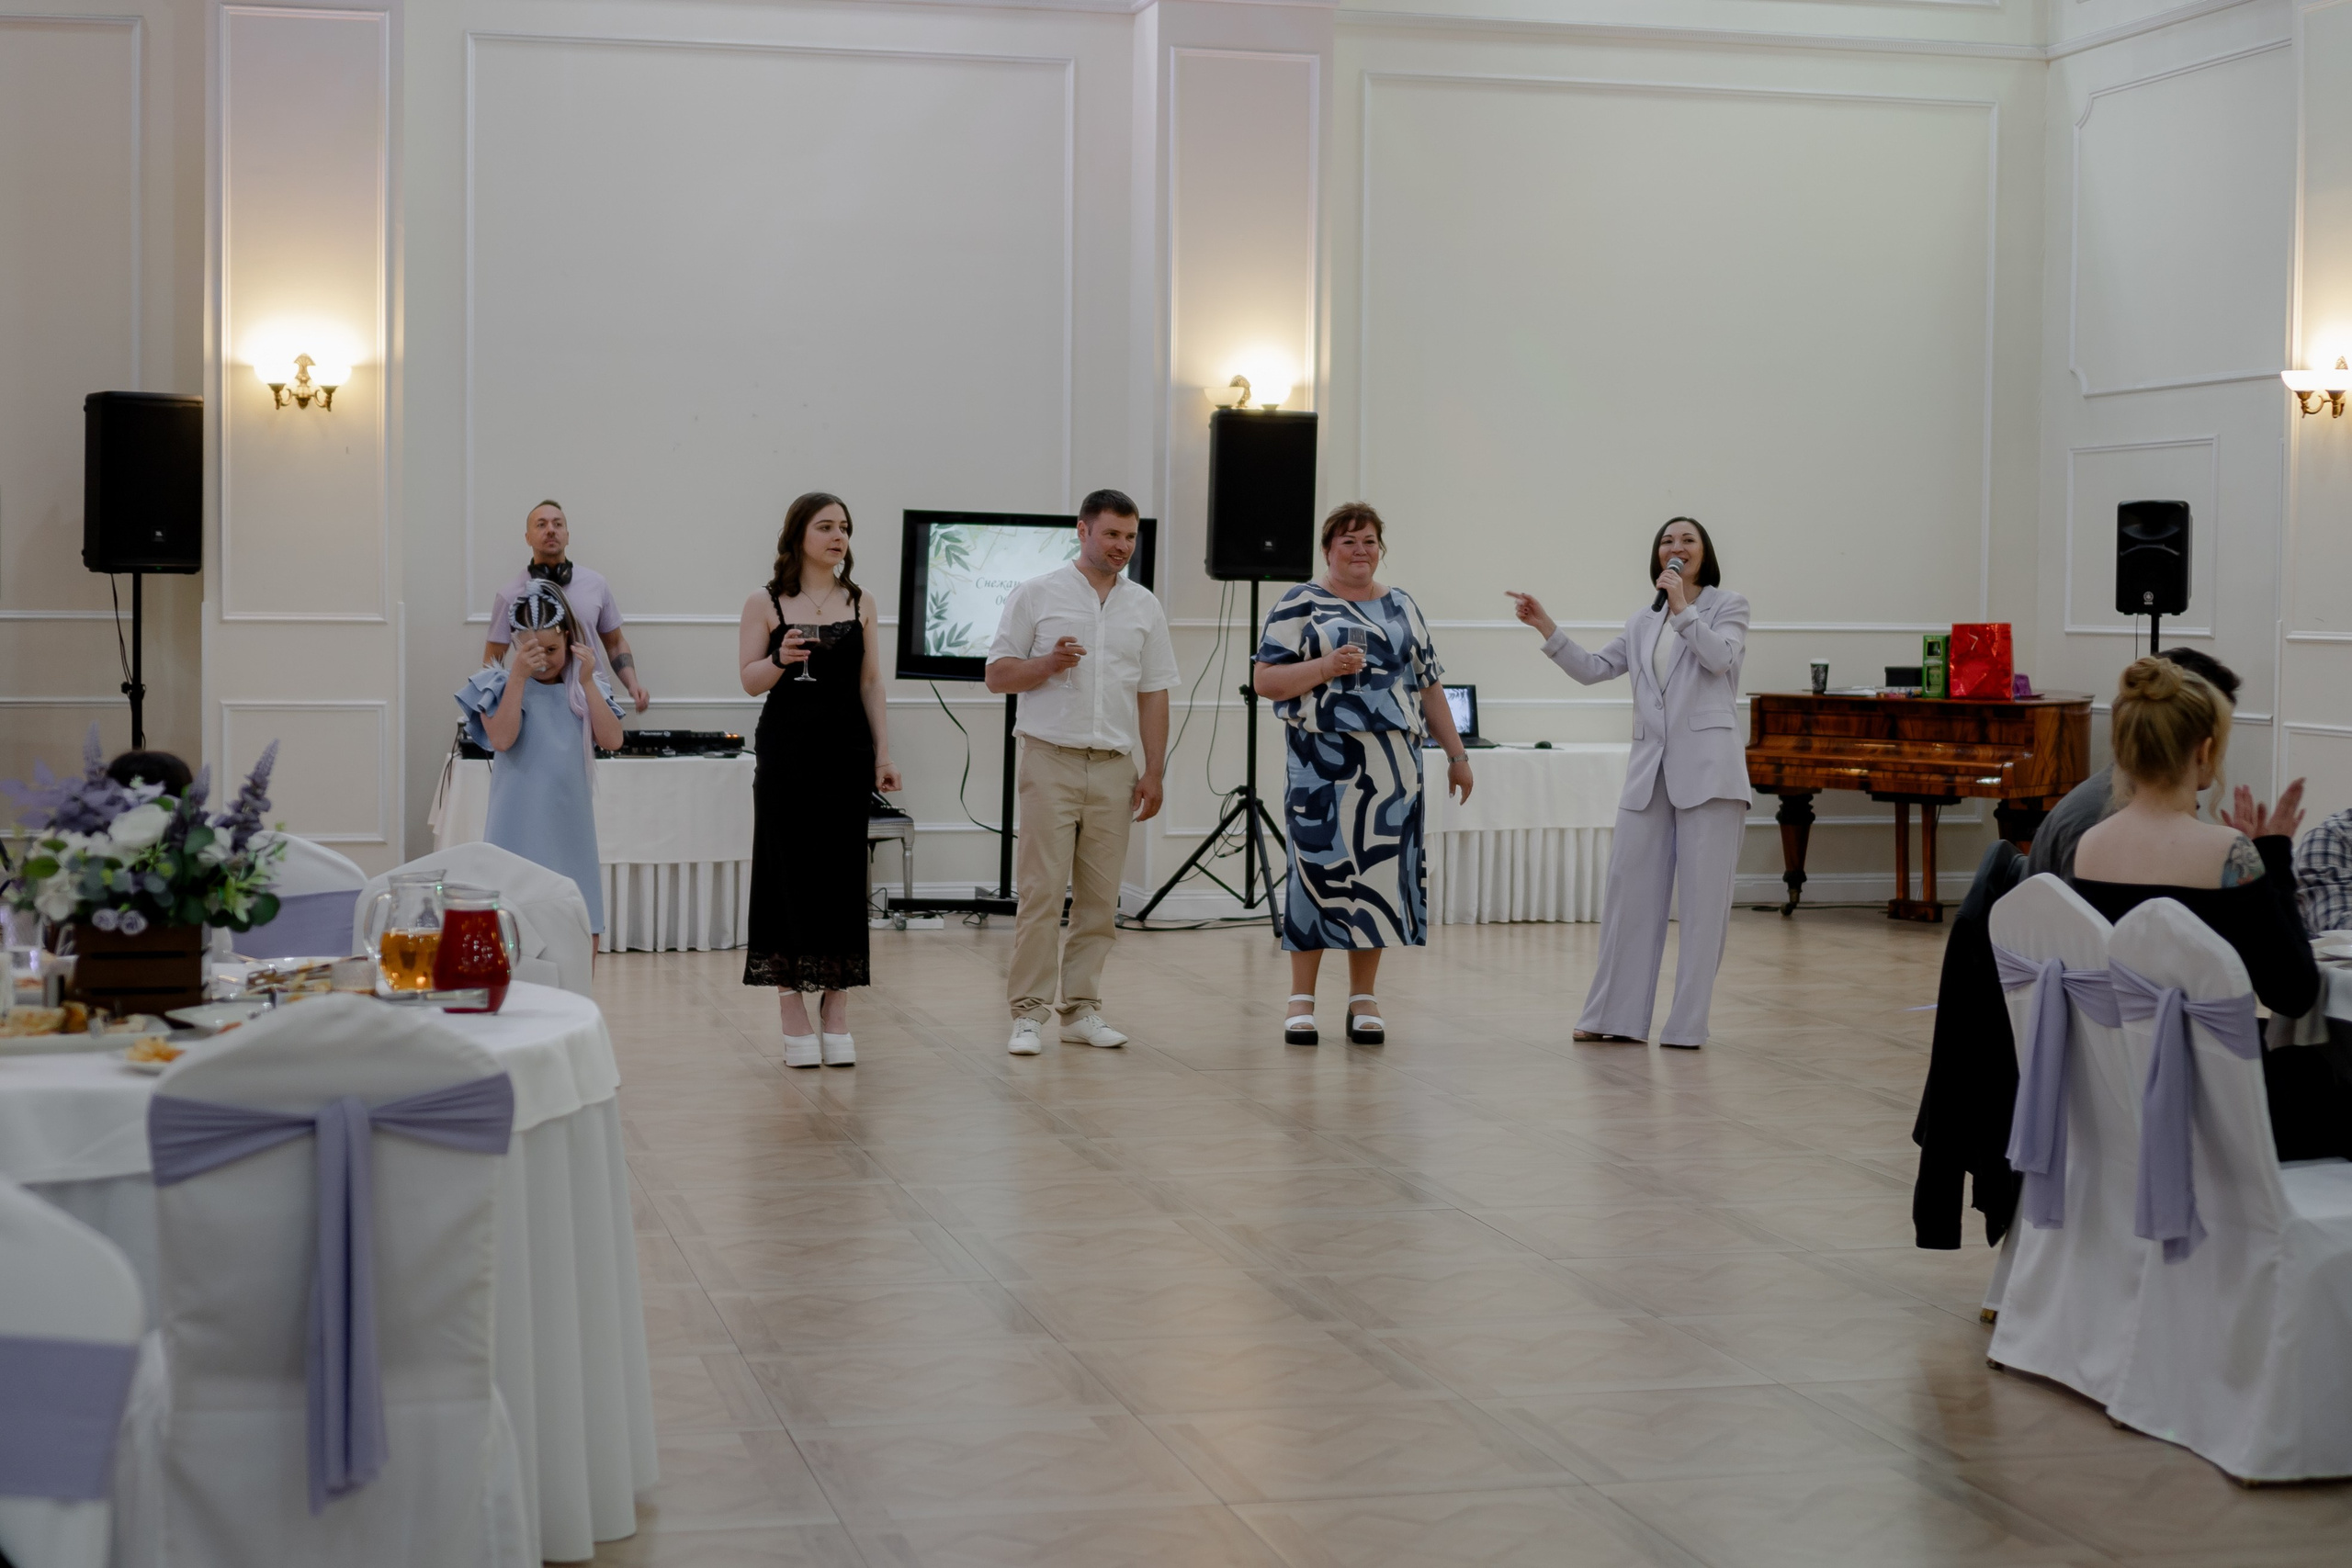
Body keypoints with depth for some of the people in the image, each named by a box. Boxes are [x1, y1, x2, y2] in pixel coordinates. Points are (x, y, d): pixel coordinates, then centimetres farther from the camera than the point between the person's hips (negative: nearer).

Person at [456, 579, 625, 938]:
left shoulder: (586, 687, 8)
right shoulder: (500, 685, -1)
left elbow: (611, 740, -6)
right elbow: (501, 739, -17)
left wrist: (587, 682, -11)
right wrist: (518, 677, -20)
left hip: (570, 825, 3)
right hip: (522, 828, -3)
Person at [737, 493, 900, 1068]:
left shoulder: (860, 602, 9)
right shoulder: (766, 603, 1)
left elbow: (871, 683, 10)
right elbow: (750, 679, 0)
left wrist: (883, 755, 6)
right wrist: (780, 660, -22)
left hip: (846, 750, 2)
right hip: (787, 750, -2)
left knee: (843, 875, 2)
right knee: (789, 872, -2)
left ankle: (836, 1014, 9)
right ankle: (794, 1015, 4)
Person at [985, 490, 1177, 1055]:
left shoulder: (1144, 606, 12)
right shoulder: (1037, 595, 2)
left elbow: (1154, 695, 13)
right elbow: (998, 675, 1)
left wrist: (1153, 772, 6)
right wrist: (1049, 664, -17)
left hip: (1114, 769, 4)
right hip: (1051, 760, -4)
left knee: (1099, 897, 5)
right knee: (1041, 891, -7)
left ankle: (1082, 1009, 11)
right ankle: (1029, 1013, -5)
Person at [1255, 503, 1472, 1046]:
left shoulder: (1402, 607, 16)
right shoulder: (1299, 605, 3)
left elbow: (1430, 687, 18)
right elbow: (1264, 681, -4)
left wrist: (1457, 755, 14)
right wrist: (1325, 666, -16)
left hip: (1392, 766, 4)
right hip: (1323, 764, -4)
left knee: (1379, 873, 3)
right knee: (1318, 869, -4)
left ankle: (1363, 998, 12)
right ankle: (1302, 998, 5)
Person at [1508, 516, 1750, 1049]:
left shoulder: (1727, 606, 6)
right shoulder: (1644, 622, 19)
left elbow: (1720, 656, -12)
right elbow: (1592, 669, 14)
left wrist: (1682, 606, -12)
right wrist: (1546, 627, 4)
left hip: (1707, 766, -5)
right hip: (1651, 769, 5)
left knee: (1703, 896, -4)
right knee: (1630, 889, 3)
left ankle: (1688, 1025, 0)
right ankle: (1620, 1017, 9)